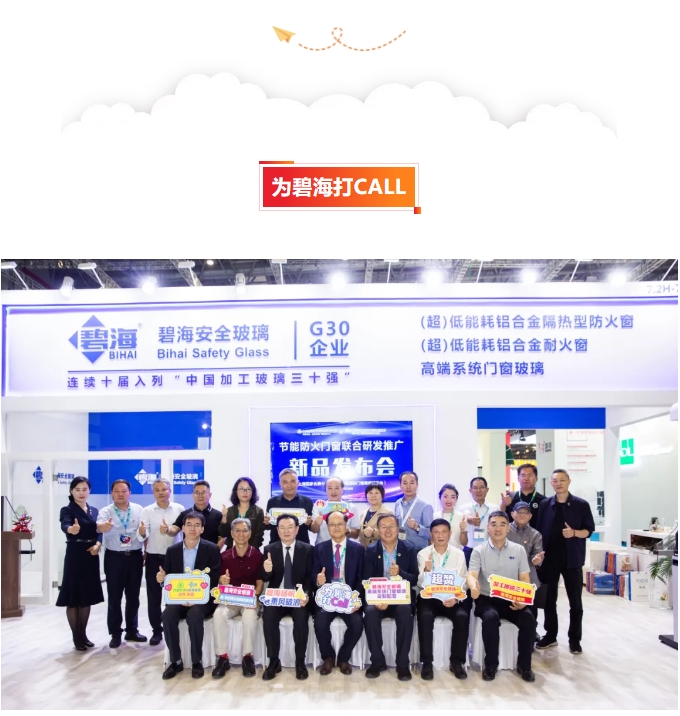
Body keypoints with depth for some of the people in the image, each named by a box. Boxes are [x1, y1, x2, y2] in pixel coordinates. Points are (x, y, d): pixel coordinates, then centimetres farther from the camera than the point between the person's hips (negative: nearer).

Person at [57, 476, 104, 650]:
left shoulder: (94, 511, 12)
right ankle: (76, 637, 9)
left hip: (91, 557, 5)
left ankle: (83, 635, 21)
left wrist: (98, 544, -12)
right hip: (75, 557, -5)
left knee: (87, 597, 11)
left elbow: (99, 531, 9)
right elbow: (65, 525, -27)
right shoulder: (67, 510, -6)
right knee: (73, 597, 0)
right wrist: (71, 529, -50)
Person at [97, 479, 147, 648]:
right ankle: (115, 634, 13)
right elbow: (99, 526, -25)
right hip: (114, 557, -2)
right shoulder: (106, 511, -4)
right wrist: (104, 526, -48)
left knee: (133, 596, 11)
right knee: (114, 598, 4)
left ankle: (131, 630, 24)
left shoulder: (139, 510, 3)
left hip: (135, 556, 2)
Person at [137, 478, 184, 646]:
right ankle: (156, 631, 18)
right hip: (154, 558, 0)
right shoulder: (147, 511, -4)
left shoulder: (179, 509, -3)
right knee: (153, 596, 6)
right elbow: (142, 537, -16)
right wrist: (141, 532, -37)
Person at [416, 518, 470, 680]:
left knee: (462, 616, -28)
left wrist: (456, 598, -19)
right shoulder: (423, 554, 0)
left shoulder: (459, 554, 3)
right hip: (429, 597, -1)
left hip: (453, 598, 1)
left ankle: (457, 662, -10)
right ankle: (427, 663, -17)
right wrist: (426, 571, -27)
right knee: (425, 616, -32)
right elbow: (421, 584, -5)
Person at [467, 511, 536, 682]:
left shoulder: (519, 550, 7)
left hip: (512, 600, 2)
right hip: (487, 599, -2)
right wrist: (473, 586, -38)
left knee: (528, 619, -26)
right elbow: (471, 574, -12)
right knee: (491, 618, -33)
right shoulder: (479, 551, 0)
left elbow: (524, 579, 4)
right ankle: (491, 664, -12)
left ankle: (524, 665, -4)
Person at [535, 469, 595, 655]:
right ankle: (550, 635, 22)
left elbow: (589, 530, 0)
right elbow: (539, 530, 5)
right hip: (549, 558, 2)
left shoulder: (581, 505, -2)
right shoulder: (545, 504, 4)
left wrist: (574, 533, -18)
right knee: (549, 599, 9)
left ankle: (574, 639, 17)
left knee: (575, 601, 5)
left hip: (572, 559, -2)